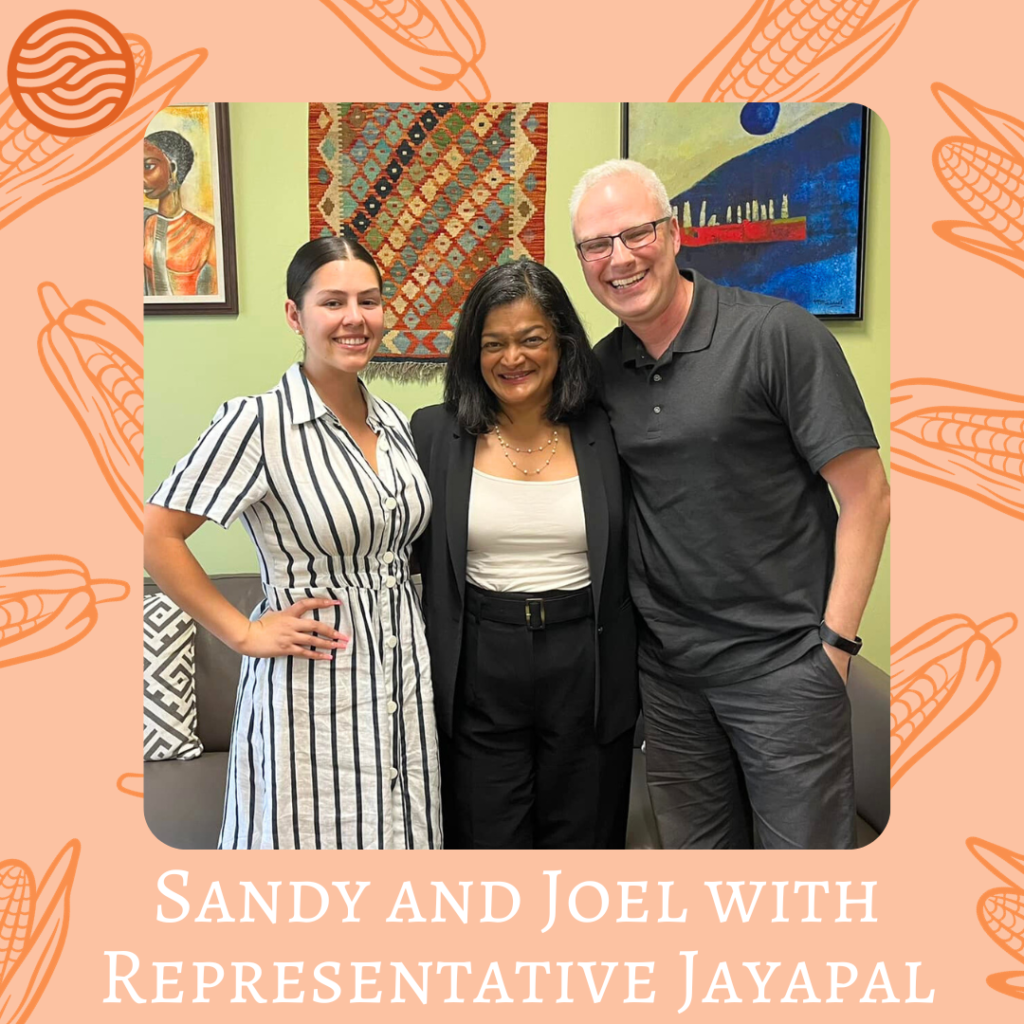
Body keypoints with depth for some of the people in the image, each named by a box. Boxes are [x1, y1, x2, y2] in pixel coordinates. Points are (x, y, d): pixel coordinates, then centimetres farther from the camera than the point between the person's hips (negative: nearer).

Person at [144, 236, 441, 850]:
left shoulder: (394, 423, 6)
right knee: (316, 838, 8)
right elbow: (157, 536, -14)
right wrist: (242, 633, -12)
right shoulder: (259, 421, -14)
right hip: (313, 685, -6)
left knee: (400, 832, 15)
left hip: (404, 677, 6)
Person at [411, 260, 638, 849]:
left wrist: (629, 681, 4)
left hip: (586, 669, 1)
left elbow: (629, 564, 6)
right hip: (479, 672, -1)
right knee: (489, 844, 10)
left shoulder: (603, 436, 0)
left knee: (582, 842, 15)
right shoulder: (433, 435, -2)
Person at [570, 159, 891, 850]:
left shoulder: (778, 335, -12)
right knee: (695, 848, 19)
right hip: (665, 665, 5)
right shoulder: (602, 368, 4)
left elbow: (867, 497, -11)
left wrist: (835, 643, -13)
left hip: (783, 661, -5)